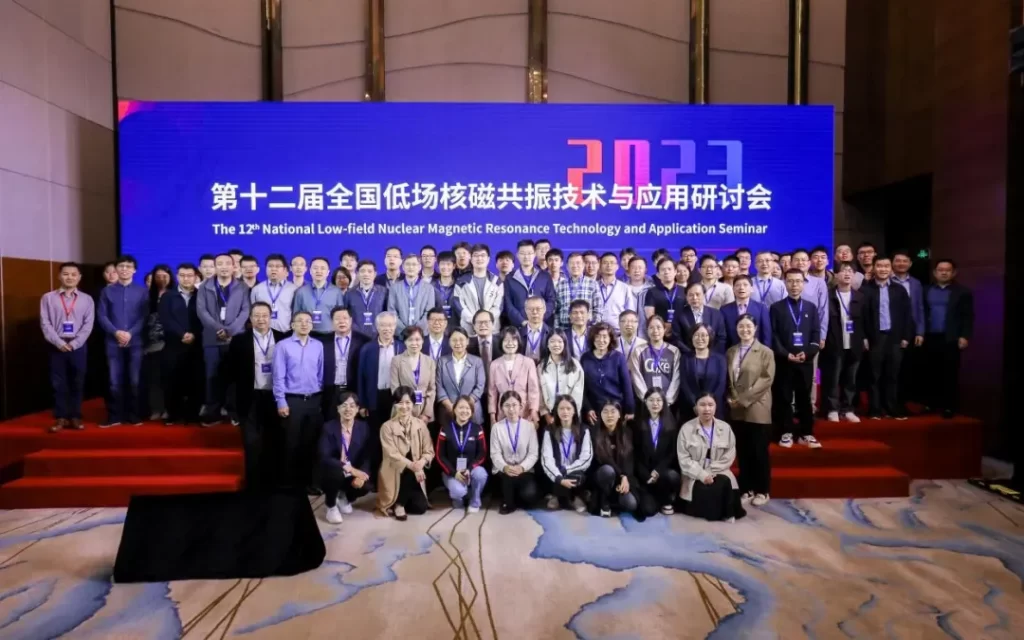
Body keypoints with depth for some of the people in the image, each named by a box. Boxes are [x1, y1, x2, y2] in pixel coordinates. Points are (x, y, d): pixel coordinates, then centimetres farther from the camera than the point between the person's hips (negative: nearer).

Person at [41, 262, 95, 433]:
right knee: (58, 384, 4)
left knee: (77, 383, 5)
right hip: (56, 346, 0)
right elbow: (45, 323, -2)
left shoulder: (87, 299, 5)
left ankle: (75, 417, 14)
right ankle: (61, 418, 11)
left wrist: (74, 344, -10)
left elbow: (88, 325, -1)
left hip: (78, 346, 0)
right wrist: (59, 343, -12)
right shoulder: (48, 298, 4)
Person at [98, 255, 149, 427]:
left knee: (134, 380, 2)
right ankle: (115, 416, 10)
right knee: (115, 381, 2)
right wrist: (116, 332, -11)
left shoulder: (142, 291, 6)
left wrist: (130, 333, -12)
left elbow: (144, 316, 0)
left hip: (135, 342, -1)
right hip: (113, 342, 1)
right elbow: (102, 316, 3)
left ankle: (134, 415, 11)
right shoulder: (107, 291, 9)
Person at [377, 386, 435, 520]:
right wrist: (411, 465, -32)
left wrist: (421, 462, -25)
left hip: (415, 473, 3)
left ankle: (401, 501, 21)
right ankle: (398, 503, -6)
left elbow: (429, 451, -3)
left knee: (421, 507, -11)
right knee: (407, 472, -34)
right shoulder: (387, 427, -9)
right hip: (395, 473, -3)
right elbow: (392, 454, -18)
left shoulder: (421, 425, 0)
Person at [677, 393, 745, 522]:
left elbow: (729, 455, 0)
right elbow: (684, 459, -6)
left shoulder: (725, 428, 5)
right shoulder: (686, 428, -3)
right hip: (696, 475, -2)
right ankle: (707, 510, -1)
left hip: (718, 473, 2)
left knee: (725, 483, -29)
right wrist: (702, 474, -18)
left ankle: (727, 513, -7)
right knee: (702, 490, -29)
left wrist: (712, 472, -12)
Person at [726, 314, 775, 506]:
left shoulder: (765, 352, -3)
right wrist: (731, 398, -3)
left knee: (759, 451, 3)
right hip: (736, 410, 4)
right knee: (742, 451, 10)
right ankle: (746, 488, 20)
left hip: (757, 409, -4)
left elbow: (767, 379, -11)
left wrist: (744, 399, -16)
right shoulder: (731, 352, 11)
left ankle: (762, 490, 16)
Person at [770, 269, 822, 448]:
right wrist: (786, 355, -13)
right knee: (783, 398, 2)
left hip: (806, 361, 2)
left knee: (804, 398, 7)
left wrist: (807, 353, -9)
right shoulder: (776, 307, 3)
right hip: (783, 361, -2)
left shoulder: (811, 307, 11)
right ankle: (786, 433, 11)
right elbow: (773, 335, -3)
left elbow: (816, 333, 6)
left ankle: (806, 433, 16)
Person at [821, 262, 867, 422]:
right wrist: (823, 339, -8)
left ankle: (848, 409, 19)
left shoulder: (860, 296, 8)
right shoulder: (828, 295, -4)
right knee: (833, 379, 2)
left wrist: (864, 340, 5)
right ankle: (833, 409, 11)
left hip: (854, 346, 4)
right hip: (834, 345, -3)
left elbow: (864, 320, 11)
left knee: (850, 380, 9)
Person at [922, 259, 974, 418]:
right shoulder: (926, 291, 11)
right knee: (932, 373, 7)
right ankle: (933, 404, 15)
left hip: (950, 339, -2)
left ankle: (949, 407, 6)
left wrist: (965, 336, -10)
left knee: (950, 374, 0)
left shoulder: (962, 292, 3)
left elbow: (968, 317, -1)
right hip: (930, 338, 2)